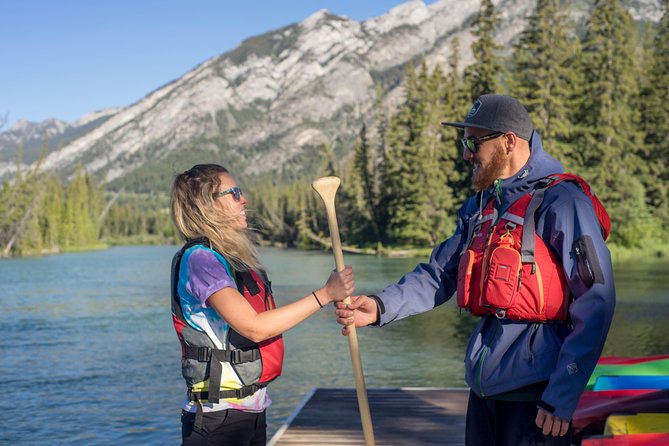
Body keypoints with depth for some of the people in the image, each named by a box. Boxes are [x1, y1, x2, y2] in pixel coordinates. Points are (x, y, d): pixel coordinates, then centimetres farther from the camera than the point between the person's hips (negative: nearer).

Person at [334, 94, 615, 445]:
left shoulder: (560, 202, -12)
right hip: (484, 384, 7)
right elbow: (440, 274, 12)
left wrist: (562, 398, -18)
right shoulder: (479, 206, 13)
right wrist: (381, 307, -5)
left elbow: (595, 303, -15)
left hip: (534, 390, -7)